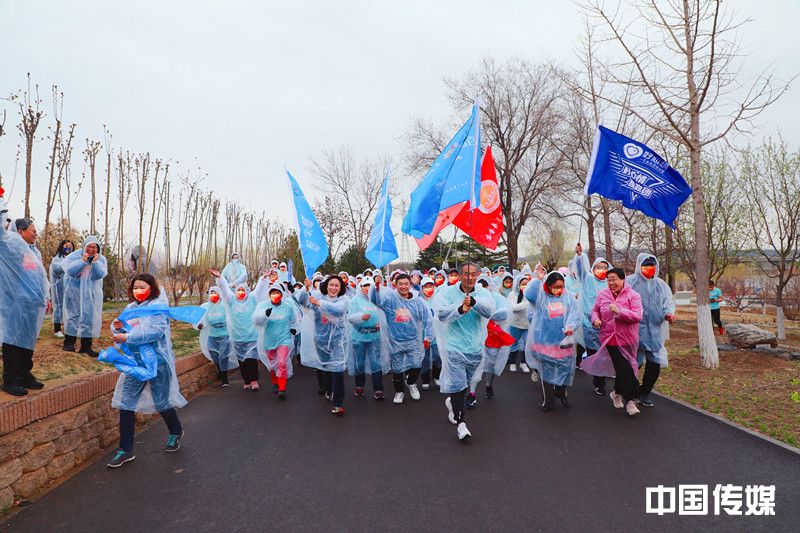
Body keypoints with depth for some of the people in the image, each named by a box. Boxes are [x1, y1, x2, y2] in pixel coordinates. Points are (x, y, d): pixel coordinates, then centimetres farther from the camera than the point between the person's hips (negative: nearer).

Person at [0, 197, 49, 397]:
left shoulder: (33, 250, 20)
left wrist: (45, 298, 26)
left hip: (32, 305, 8)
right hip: (17, 304, -8)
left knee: (28, 341, 13)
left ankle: (24, 376, 23)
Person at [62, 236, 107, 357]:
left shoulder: (101, 259, 0)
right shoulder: (75, 256, -6)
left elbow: (101, 274, -12)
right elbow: (70, 271, -18)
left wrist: (95, 262, -22)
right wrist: (83, 260, -24)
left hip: (91, 295, 2)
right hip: (75, 293, -2)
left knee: (89, 318, 2)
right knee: (73, 316, 4)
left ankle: (86, 346, 7)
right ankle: (69, 342, 16)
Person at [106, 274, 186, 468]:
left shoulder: (158, 306, -11)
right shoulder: (130, 308, 9)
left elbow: (155, 330, -25)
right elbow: (122, 332, 9)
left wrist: (127, 337, -28)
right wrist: (117, 327, -13)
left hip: (157, 360, -6)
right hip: (135, 361, 6)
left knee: (161, 402, 7)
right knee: (125, 402, 2)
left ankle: (176, 432, 36)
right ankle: (125, 450, 14)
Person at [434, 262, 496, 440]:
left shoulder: (483, 293, -2)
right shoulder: (447, 292, -7)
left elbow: (489, 311, -21)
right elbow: (441, 313, -21)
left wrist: (473, 301, -40)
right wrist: (460, 309, -38)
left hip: (475, 347, 4)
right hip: (454, 347, -4)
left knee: (464, 383, 22)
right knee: (457, 384, -8)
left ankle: (451, 401, 50)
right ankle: (460, 422, 3)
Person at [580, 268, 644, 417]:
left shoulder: (632, 295, -7)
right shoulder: (602, 294, 2)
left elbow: (637, 316, -17)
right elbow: (595, 310, 14)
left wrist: (619, 311, -28)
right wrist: (595, 319, -7)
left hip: (627, 339, -1)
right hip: (609, 338, 1)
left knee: (621, 368, 11)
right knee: (625, 369, -1)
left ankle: (618, 393, 36)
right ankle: (630, 400, 12)